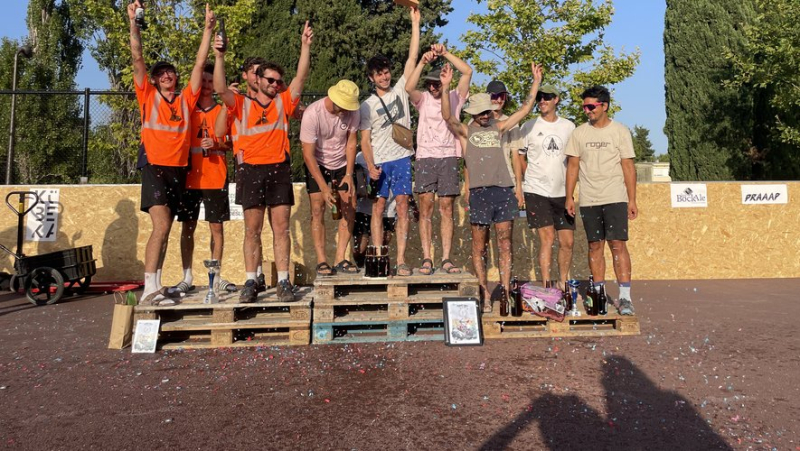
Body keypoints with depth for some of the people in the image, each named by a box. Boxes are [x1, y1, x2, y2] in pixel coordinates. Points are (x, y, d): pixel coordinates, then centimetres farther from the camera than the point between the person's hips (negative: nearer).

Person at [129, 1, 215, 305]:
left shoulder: (186, 100, 11)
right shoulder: (148, 97, 6)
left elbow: (200, 63, 9)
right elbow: (137, 59, -3)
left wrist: (208, 29, 6)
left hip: (179, 170, 4)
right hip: (154, 168, -4)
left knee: (164, 230, 9)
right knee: (162, 227, -17)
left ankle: (154, 286, 15)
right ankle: (150, 290, -14)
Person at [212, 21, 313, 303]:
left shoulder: (283, 103, 12)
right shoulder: (242, 105, 10)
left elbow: (301, 77, 3)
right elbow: (220, 89, -6)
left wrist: (305, 46, -5)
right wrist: (220, 56, -16)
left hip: (279, 170, 1)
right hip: (252, 171, 0)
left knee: (281, 229, 1)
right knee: (252, 229, 2)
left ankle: (284, 282, 3)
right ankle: (250, 282, 7)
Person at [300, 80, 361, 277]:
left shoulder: (352, 112, -16)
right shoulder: (312, 114, -26)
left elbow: (351, 143, -6)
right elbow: (308, 154, -25)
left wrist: (349, 174, -15)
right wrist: (324, 187, -29)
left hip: (342, 164, 3)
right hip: (317, 165, -3)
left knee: (350, 208, -6)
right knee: (318, 209, -11)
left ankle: (340, 259, -1)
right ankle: (321, 261, -7)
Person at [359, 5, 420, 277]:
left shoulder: (400, 90, 9)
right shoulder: (367, 105, 6)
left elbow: (413, 57, 4)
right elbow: (365, 140, 2)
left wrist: (415, 22, 0)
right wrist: (370, 166, -12)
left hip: (401, 158, 1)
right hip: (378, 162, 0)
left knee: (402, 206, -4)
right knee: (378, 207, -1)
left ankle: (401, 260, -4)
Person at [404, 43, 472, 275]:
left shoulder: (455, 98, 11)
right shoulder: (423, 99, 10)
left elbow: (467, 71, -2)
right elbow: (409, 87, -11)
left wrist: (445, 53, -7)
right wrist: (422, 62, -18)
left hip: (449, 157, 0)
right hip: (425, 156, 0)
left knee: (447, 208, 0)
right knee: (426, 206, -6)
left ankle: (446, 259, 1)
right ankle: (426, 259, -5)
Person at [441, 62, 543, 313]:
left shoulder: (499, 127, 18)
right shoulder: (464, 132, 9)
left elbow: (525, 110, 18)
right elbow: (447, 116, -8)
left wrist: (536, 82, 12)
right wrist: (445, 88, -19)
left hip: (503, 191, 3)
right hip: (479, 192, -2)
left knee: (505, 246, 1)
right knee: (479, 247, 1)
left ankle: (505, 295, 4)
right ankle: (485, 295, 8)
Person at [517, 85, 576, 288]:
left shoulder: (568, 126, 9)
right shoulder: (529, 127, 1)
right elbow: (520, 157, 7)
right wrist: (530, 180, 0)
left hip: (562, 192, 3)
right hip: (536, 191, -3)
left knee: (567, 241, 4)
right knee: (547, 238, -9)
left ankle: (563, 284, 21)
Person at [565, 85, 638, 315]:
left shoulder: (620, 131, 3)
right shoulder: (579, 133, 9)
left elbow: (628, 166, 2)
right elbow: (573, 166, 10)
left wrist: (632, 199, -2)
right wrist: (569, 197, 3)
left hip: (615, 198, -2)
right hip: (588, 200, 3)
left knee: (618, 244, -9)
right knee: (595, 246, 5)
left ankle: (625, 297, -8)